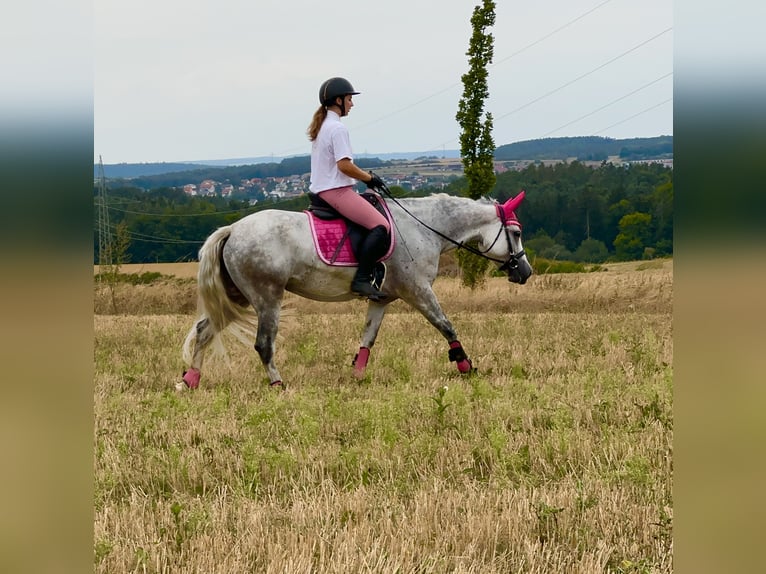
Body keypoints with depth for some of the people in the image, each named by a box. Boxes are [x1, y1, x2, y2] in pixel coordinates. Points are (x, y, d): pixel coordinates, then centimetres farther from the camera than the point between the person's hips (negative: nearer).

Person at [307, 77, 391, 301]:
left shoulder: (320, 126, 17)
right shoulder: (337, 127, -14)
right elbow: (344, 165, -21)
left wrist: (364, 176, 18)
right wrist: (369, 177, -8)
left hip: (320, 189, 11)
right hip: (337, 191, -11)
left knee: (375, 223, 23)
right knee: (380, 226, -18)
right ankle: (361, 279, -24)